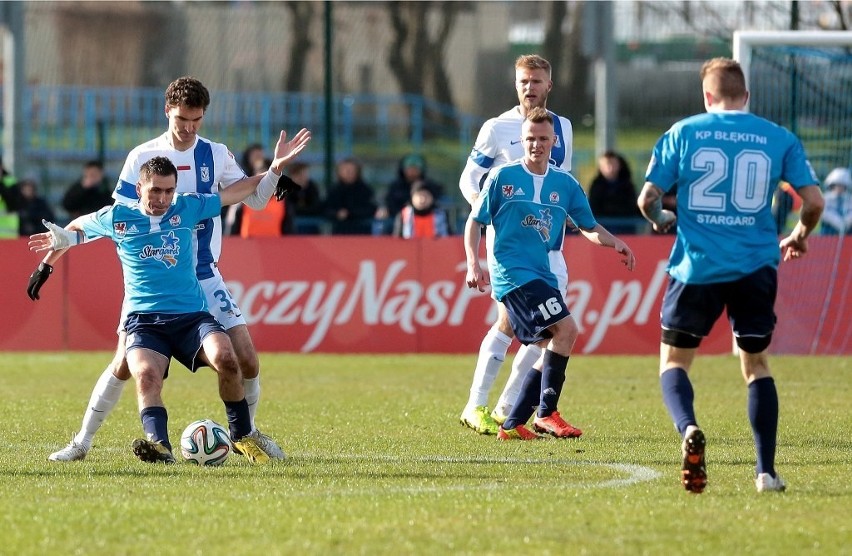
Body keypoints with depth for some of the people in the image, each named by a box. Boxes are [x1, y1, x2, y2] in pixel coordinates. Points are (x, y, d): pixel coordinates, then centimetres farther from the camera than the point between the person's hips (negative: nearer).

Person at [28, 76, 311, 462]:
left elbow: (256, 199, 6)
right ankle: (82, 441, 4)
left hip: (204, 278, 2)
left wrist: (277, 165, -12)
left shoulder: (215, 155, 3)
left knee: (246, 360, -8)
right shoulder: (142, 156, -3)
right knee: (125, 362, -11)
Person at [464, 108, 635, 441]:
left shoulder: (565, 184, 10)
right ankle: (546, 413, -14)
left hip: (543, 275, 7)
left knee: (554, 351, 4)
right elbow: (475, 222, 1)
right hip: (512, 272, -7)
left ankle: (513, 425, 12)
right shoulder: (503, 177, -2)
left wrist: (614, 242, -7)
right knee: (565, 328, -20)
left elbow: (589, 228, 14)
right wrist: (473, 265, -11)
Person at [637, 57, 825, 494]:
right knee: (755, 363, 16)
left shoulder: (683, 133, 1)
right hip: (756, 265, 2)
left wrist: (660, 220, 23)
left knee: (674, 360, 10)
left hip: (697, 265, -1)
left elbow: (647, 199, 0)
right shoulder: (778, 138, 3)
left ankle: (688, 429, -20)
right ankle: (766, 471, 8)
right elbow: (813, 201, 0)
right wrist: (799, 238, 21)